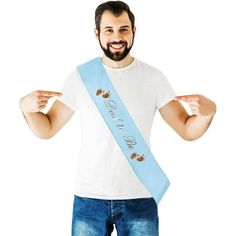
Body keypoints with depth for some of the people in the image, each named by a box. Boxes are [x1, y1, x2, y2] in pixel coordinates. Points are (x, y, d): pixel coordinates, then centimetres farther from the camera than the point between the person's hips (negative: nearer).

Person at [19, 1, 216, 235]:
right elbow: (47, 129, 3)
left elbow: (188, 131, -1)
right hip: (89, 199, 1)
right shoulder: (79, 77, -1)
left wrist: (208, 111, -21)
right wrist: (26, 107, -17)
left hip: (140, 199, 0)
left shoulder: (153, 78, -2)